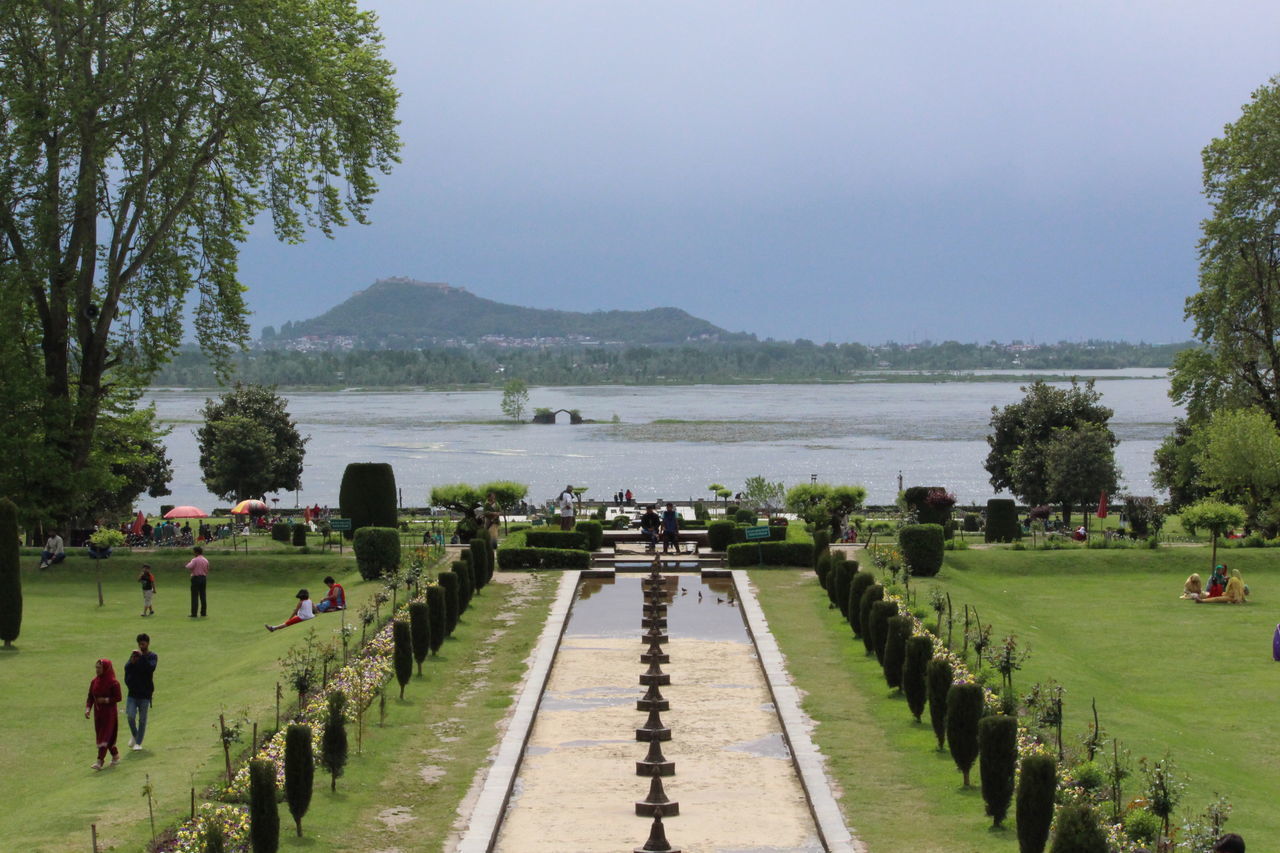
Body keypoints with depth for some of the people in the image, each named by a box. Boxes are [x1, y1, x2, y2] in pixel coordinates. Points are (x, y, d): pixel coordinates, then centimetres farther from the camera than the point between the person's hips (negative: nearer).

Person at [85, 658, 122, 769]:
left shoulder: (113, 683, -13)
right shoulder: (94, 682, 5)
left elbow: (118, 698, -11)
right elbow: (90, 697, 7)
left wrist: (106, 700, -23)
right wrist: (88, 708, -7)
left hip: (110, 713, -7)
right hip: (98, 713, 7)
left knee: (105, 736, -11)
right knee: (101, 736, 13)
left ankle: (100, 761, -14)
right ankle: (115, 756, 30)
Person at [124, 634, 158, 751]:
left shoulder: (152, 656, -2)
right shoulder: (135, 655, 8)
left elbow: (151, 668, -20)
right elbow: (126, 668, -2)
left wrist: (142, 657, -25)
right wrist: (131, 661, -20)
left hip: (145, 693, -2)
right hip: (132, 692, 2)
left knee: (142, 719, 3)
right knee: (130, 716, -7)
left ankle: (138, 743, 12)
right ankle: (134, 735, 19)